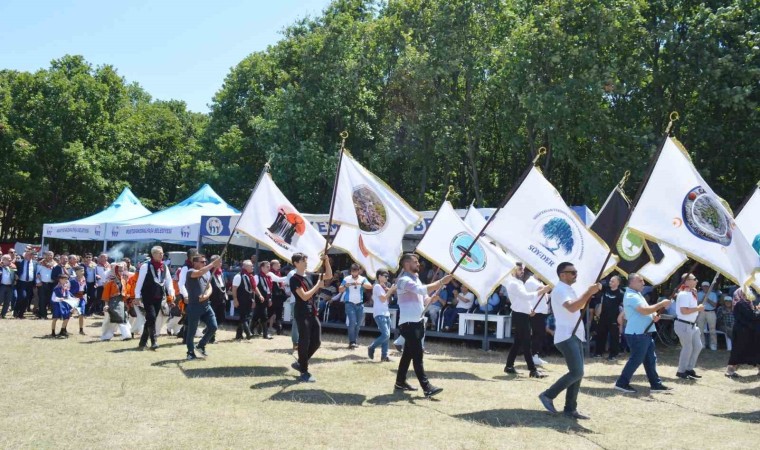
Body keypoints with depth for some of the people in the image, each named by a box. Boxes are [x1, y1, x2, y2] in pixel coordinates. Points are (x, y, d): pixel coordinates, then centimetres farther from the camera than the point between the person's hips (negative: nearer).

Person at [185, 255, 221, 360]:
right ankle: (191, 353, 16)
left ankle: (201, 345, 21)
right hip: (194, 306, -6)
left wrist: (206, 295, -12)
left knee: (213, 327, 1)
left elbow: (209, 287, 10)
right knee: (192, 331, 2)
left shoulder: (207, 273, 12)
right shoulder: (191, 272, -9)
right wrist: (213, 264, -37)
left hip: (206, 305, 6)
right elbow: (199, 273, -31)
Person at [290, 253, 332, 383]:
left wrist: (326, 261, 1)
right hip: (302, 314, -8)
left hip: (312, 313, 8)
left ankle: (300, 363, 24)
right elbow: (304, 296, -19)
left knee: (316, 341, 8)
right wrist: (318, 285, -14)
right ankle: (304, 372, 6)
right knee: (304, 342, -3)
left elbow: (329, 276, 13)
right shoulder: (295, 279, -10)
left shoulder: (310, 276, 12)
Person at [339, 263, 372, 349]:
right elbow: (340, 290, 0)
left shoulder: (363, 279, 4)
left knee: (358, 324, 8)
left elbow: (370, 286, -13)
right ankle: (351, 342, -17)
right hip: (350, 304, -3)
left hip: (360, 304, 3)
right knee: (352, 322, -17)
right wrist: (345, 286, -20)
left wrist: (360, 283, -28)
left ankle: (354, 341, 21)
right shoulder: (346, 279, 0)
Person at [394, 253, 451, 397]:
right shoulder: (404, 280, -15)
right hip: (409, 323, -10)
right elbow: (422, 289, -31)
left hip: (416, 322, 10)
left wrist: (433, 298, -5)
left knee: (408, 353, 15)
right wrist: (441, 282, -29)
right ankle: (427, 387, -12)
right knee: (417, 355, -10)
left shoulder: (415, 278, 17)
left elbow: (424, 299, 18)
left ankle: (400, 382, 24)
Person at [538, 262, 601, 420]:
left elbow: (580, 305, 23)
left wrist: (591, 292, 8)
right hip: (566, 337, -10)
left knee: (577, 373, 8)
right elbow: (572, 307, -29)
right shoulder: (560, 289, -14)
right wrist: (589, 292, -29)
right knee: (576, 372, -14)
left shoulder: (569, 289, 19)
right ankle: (548, 395, -3)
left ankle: (570, 408, 12)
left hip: (575, 336, 10)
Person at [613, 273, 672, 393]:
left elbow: (644, 311, 23)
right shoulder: (631, 296, -17)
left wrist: (654, 315, 2)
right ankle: (622, 383, 4)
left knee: (650, 359, 12)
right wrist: (661, 304, -19)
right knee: (636, 359, -5)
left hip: (644, 333, 10)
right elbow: (644, 310, -27)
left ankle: (656, 384, 18)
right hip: (637, 334, -10)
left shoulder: (637, 294, 17)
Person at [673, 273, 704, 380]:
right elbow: (684, 310, -27)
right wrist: (698, 308, -18)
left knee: (697, 346, 14)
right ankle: (681, 371, 10)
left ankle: (689, 369, 23)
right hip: (683, 325, -10)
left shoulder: (690, 293, 12)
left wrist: (695, 294, 10)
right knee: (687, 348, -2)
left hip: (692, 325, 10)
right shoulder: (684, 294, -19)